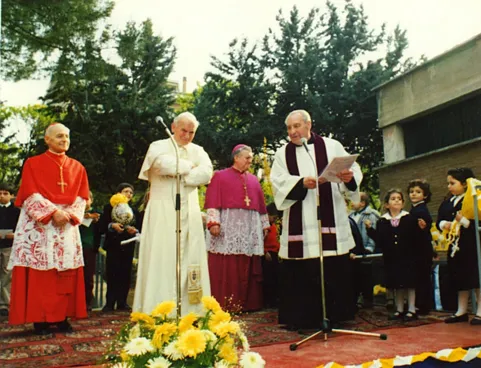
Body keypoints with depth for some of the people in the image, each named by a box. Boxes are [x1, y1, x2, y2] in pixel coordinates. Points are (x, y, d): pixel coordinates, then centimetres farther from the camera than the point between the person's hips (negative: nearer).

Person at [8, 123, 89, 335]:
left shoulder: (77, 167, 13)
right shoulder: (33, 164, 4)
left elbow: (81, 197, 6)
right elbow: (31, 195, -6)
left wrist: (69, 215, -11)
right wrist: (53, 212, -18)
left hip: (67, 226, 3)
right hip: (39, 226, -3)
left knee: (66, 275, 2)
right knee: (39, 275, -4)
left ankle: (62, 317, 8)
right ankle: (40, 320, 2)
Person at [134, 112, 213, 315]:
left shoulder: (198, 150, 16)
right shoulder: (159, 146, 5)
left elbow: (206, 173, -4)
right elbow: (166, 164, -17)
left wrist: (180, 175, -11)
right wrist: (190, 165, -3)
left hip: (190, 213, 4)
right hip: (163, 213, -4)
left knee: (191, 260, 2)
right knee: (162, 261, -6)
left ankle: (191, 311, 7)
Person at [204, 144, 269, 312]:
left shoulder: (253, 179, 19)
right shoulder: (220, 176, 5)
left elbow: (260, 204, 20)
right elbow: (213, 201, -5)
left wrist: (265, 225, 16)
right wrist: (213, 222, -16)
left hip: (250, 228, 5)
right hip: (227, 227, -4)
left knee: (248, 268, 4)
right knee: (225, 268, -7)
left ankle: (247, 303, 10)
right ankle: (225, 304, -2)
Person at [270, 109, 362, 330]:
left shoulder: (332, 146, 9)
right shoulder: (283, 153, 12)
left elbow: (353, 171, 3)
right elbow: (278, 183, -2)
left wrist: (349, 177, -21)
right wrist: (301, 183, -19)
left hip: (331, 220, -1)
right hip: (299, 225, 1)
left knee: (335, 270, 2)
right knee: (299, 273, 1)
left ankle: (335, 315, 14)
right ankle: (302, 318, 10)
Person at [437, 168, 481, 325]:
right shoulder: (446, 203, 12)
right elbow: (439, 221, 12)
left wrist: (464, 221, -26)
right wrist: (444, 224, -9)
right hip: (454, 246, 6)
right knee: (460, 279, 12)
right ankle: (461, 311, 21)